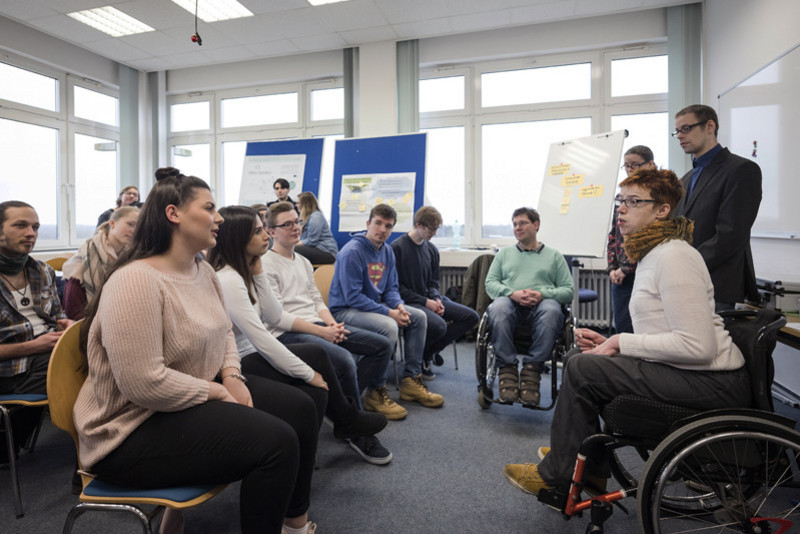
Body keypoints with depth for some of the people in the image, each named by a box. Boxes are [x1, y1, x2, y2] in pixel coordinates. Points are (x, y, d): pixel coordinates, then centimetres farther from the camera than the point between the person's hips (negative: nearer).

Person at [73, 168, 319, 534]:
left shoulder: (203, 270, 4)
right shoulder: (136, 280, -25)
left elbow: (223, 332, 15)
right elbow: (145, 384, -29)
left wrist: (232, 376, -3)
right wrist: (217, 392, -17)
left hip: (203, 390, 9)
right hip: (137, 427, -9)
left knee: (299, 408, 4)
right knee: (276, 441, -23)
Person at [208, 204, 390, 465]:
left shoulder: (245, 271, 7)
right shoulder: (228, 280, -21)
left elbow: (274, 315, 2)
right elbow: (260, 338, -24)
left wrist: (258, 273, -5)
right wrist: (308, 373, -18)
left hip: (251, 357, 8)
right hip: (240, 367, -8)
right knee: (317, 355, -12)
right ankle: (347, 421, 9)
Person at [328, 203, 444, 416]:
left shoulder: (387, 251, 6)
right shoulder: (352, 252, -19)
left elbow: (391, 288, 12)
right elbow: (353, 297, -23)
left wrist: (399, 306, -11)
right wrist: (389, 312, -24)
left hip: (375, 305, 9)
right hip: (345, 310, -9)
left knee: (418, 317, 2)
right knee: (388, 326, -33)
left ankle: (411, 381, 7)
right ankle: (375, 392, -17)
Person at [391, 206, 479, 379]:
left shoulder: (432, 249, 13)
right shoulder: (398, 247, -9)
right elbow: (397, 286, -12)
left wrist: (437, 299, -6)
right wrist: (425, 302, -16)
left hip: (429, 299, 8)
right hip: (409, 302, -8)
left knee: (471, 317, -4)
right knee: (439, 325, -33)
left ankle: (430, 351, 2)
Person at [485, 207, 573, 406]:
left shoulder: (554, 255, 23)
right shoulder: (504, 253, 27)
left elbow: (568, 291, 12)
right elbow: (490, 283, 14)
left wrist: (542, 294, -8)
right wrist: (512, 293, -7)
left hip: (541, 303, 0)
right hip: (511, 302, 1)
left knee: (552, 311, -37)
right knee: (498, 309, -36)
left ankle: (532, 369, -32)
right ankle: (507, 370, -31)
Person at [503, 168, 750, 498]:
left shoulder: (674, 256, -17)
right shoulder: (651, 255, 14)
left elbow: (698, 346, -25)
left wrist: (623, 342, -17)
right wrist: (611, 342, 4)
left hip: (713, 383, -10)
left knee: (582, 369, -17)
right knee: (582, 361, 11)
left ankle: (557, 475, 4)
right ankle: (591, 468, 23)